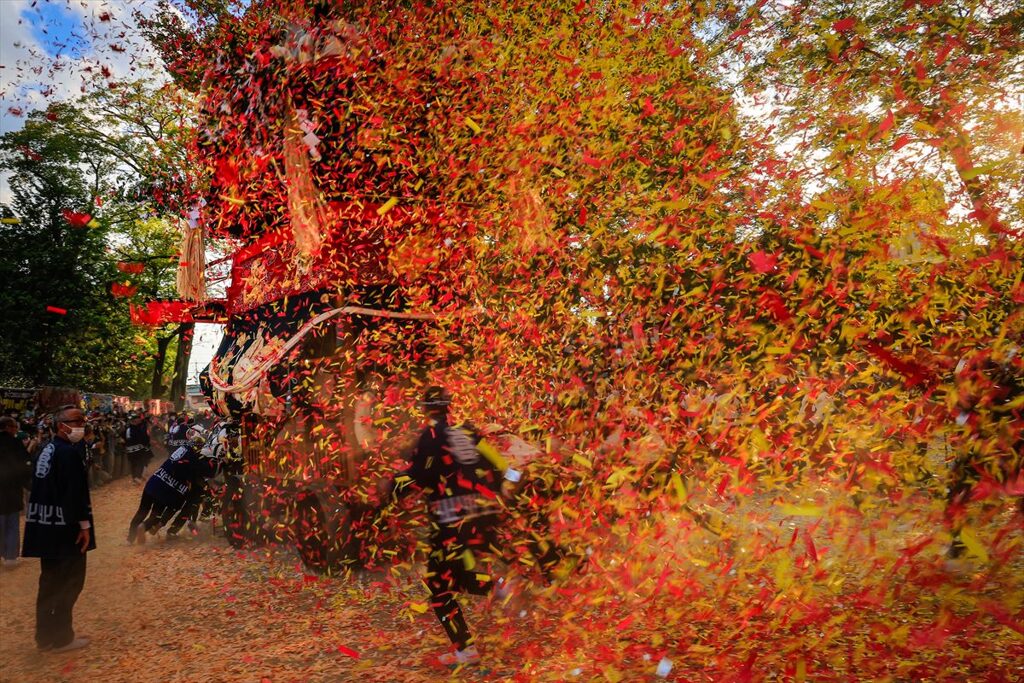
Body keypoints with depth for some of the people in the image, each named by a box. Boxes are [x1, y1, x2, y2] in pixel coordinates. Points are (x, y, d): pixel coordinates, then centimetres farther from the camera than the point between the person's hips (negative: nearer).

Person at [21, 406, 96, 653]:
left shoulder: (47, 449, 11)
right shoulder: (70, 452, -18)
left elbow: (43, 487, 16)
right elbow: (77, 493, -22)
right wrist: (85, 524, -15)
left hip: (46, 526, 9)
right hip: (65, 528, -9)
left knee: (51, 581, 18)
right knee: (69, 582, 3)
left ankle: (46, 636, 28)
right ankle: (60, 638, 12)